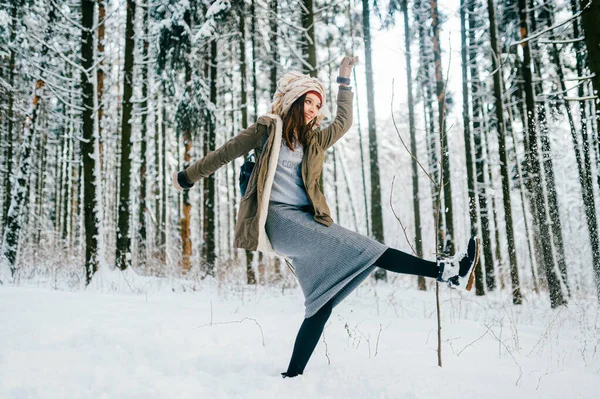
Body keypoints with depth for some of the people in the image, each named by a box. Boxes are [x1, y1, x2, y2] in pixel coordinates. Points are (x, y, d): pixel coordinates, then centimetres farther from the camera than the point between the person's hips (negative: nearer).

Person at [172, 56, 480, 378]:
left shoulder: (313, 141, 23)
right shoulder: (267, 129, 7)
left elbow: (343, 122, 24)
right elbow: (227, 152, 12)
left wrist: (344, 81, 23)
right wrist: (187, 177, 19)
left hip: (306, 224, 8)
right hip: (278, 218, -7)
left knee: (322, 302, -5)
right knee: (358, 246, -20)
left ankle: (292, 375, -3)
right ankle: (443, 270, -25)